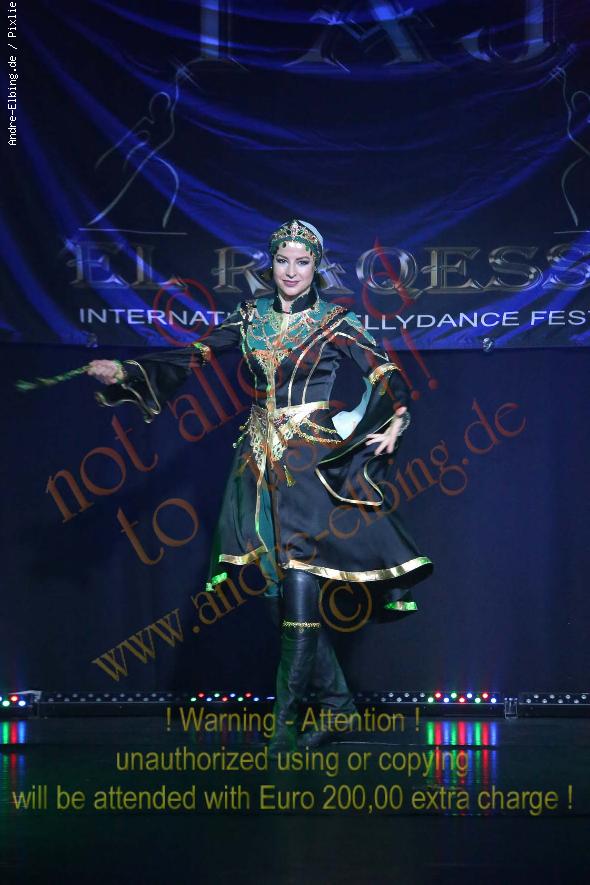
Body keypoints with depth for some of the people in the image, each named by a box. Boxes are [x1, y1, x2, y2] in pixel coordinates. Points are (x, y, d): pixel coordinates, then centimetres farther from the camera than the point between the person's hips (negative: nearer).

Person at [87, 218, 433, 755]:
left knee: (300, 586, -11)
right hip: (261, 463, 4)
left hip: (313, 463, -4)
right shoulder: (252, 317, 10)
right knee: (282, 587, 5)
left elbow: (388, 376, 1)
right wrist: (124, 372, -4)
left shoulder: (335, 322, 0)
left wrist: (395, 421, -18)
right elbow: (193, 356, 6)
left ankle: (287, 718, -5)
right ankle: (338, 701, 18)